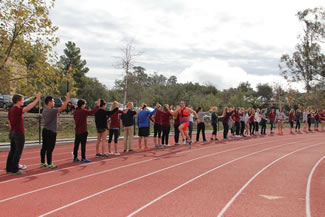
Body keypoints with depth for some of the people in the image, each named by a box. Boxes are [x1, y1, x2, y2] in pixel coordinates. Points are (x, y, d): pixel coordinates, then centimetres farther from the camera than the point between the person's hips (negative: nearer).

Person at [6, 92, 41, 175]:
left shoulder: (10, 110, 11)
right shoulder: (17, 110, -17)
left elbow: (9, 123, 17)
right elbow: (28, 108, -33)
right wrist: (37, 99, -31)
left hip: (12, 133, 9)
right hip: (19, 134, -9)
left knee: (12, 151, 14)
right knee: (18, 152, -2)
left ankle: (9, 168, 20)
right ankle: (15, 169, 2)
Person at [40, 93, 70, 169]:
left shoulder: (44, 110, 10)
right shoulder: (52, 110, -18)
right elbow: (62, 108, -23)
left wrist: (56, 114, 15)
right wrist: (67, 99, -16)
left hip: (45, 130, 9)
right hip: (51, 132, -9)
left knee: (44, 147, 12)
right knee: (50, 148, -3)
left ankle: (42, 163, 20)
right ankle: (49, 164, 3)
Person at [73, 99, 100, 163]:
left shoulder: (75, 111, 8)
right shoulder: (83, 111, -15)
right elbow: (92, 112, -16)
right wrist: (98, 105, -9)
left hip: (77, 130, 8)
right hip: (83, 131, -8)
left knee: (76, 144, 10)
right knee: (83, 144, -3)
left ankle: (75, 157, 16)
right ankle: (83, 158, 1)